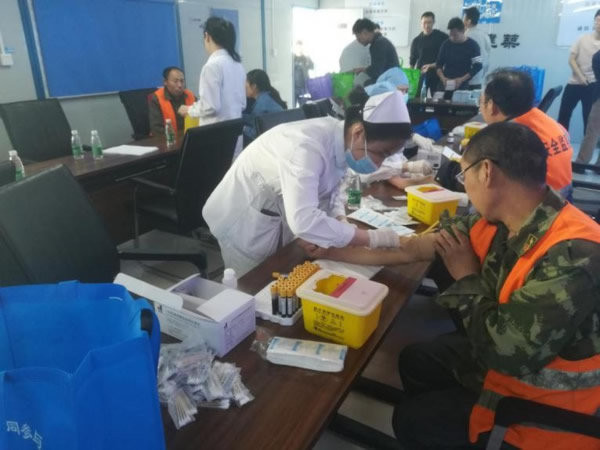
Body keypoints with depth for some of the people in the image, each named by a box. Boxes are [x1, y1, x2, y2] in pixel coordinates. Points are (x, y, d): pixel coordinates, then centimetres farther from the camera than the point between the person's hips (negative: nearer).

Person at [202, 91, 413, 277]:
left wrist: (341, 223, -16)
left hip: (281, 214, 7)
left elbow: (329, 190, 4)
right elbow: (304, 222, -46)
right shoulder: (307, 147, -36)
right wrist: (373, 238, -37)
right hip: (245, 218, -7)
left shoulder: (340, 139, -11)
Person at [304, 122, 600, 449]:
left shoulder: (573, 254, -36)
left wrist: (467, 278, -18)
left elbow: (504, 352, -33)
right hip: (508, 356, 7)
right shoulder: (497, 222, -10)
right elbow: (411, 248, -5)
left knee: (412, 421, 3)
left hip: (544, 399, -7)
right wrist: (332, 251, -1)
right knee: (415, 361, 18)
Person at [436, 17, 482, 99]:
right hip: (445, 85, 3)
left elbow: (477, 66, -5)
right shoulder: (446, 44, 7)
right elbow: (439, 63, 10)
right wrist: (442, 78, -8)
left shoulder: (472, 45, -2)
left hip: (462, 86, -3)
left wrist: (462, 79, -15)